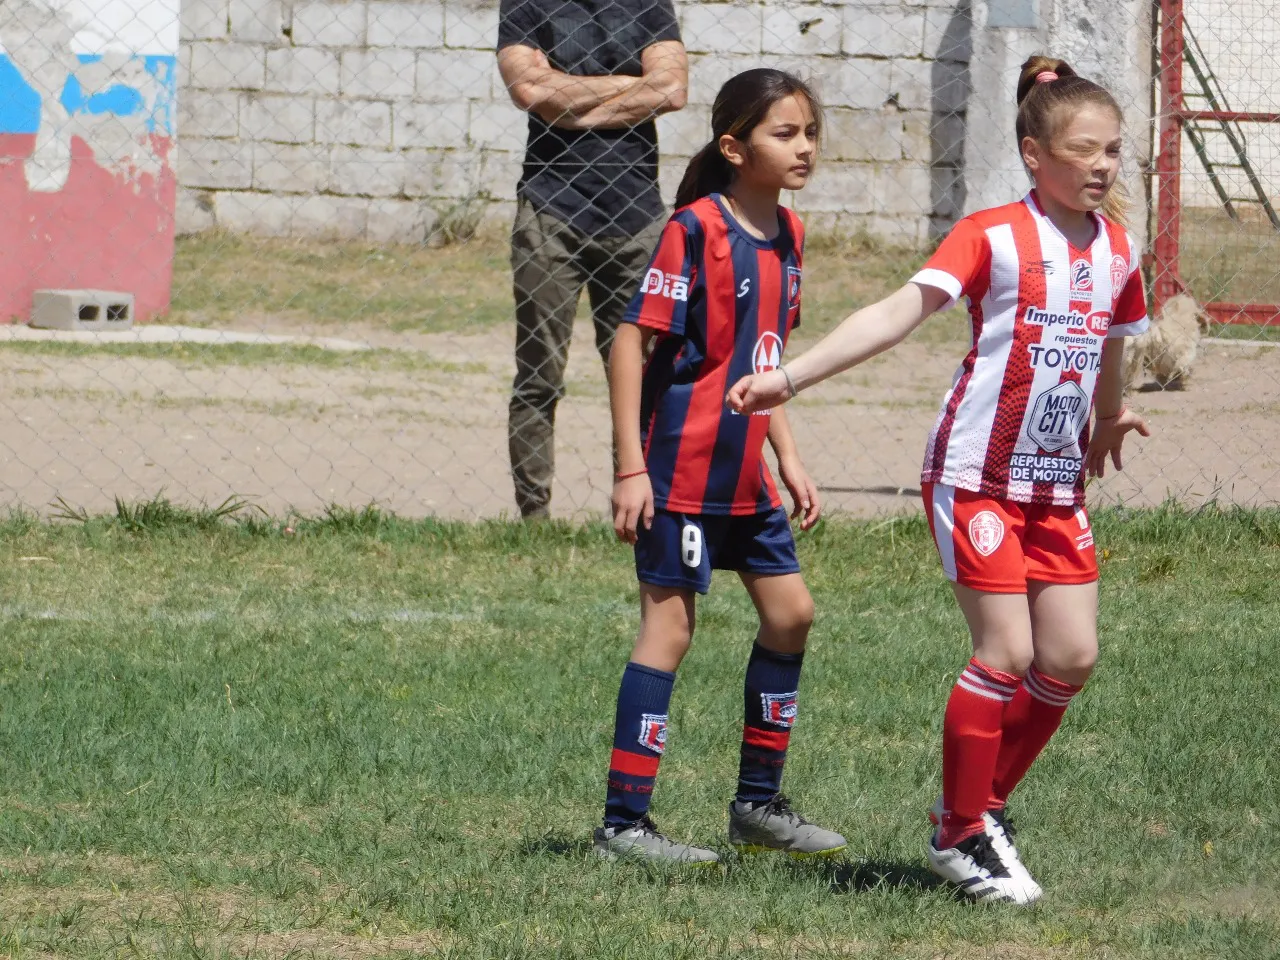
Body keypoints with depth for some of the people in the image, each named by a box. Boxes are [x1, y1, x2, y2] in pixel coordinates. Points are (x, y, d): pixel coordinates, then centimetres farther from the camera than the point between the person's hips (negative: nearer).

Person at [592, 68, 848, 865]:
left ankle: (759, 804, 23)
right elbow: (632, 342, -16)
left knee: (790, 612, 10)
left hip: (744, 473, 8)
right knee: (668, 627, -6)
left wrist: (789, 459, 17)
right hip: (680, 470, -8)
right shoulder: (698, 230, -15)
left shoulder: (787, 236, 10)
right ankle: (624, 822, -2)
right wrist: (631, 467, -19)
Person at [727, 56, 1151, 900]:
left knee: (1071, 657, 2)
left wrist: (1107, 420, 42)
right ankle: (961, 835, 4)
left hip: (1058, 486, 6)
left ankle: (984, 807, 20)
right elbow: (897, 315, -17)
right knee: (1006, 653, -9)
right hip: (976, 474, -6)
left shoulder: (1117, 251, 6)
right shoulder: (994, 238, -11)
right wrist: (791, 378, -25)